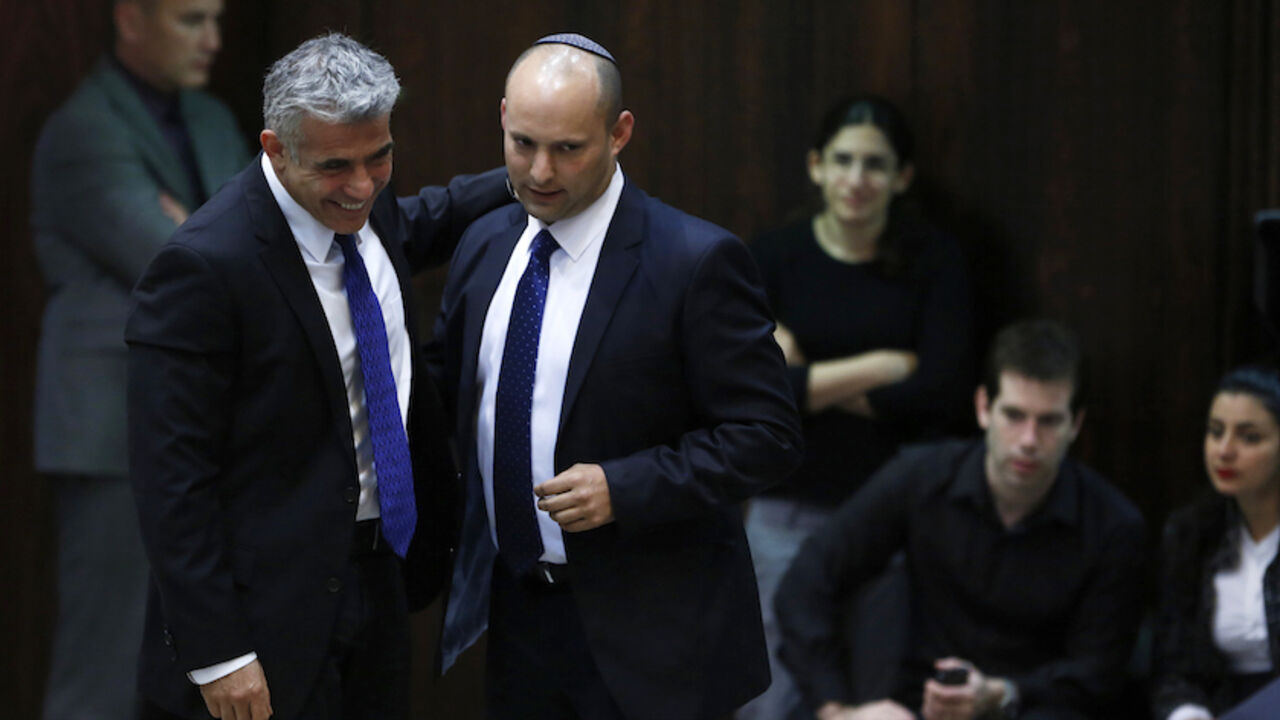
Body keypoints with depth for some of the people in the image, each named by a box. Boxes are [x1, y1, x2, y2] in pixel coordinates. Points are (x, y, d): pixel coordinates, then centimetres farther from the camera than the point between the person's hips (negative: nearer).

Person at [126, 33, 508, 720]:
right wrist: (215, 654, -22)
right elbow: (170, 476, -21)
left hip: (380, 580, 8)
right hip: (274, 612, -8)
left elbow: (414, 224, 30)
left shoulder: (366, 210, 2)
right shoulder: (203, 265, -22)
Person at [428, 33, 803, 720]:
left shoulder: (696, 262, -13)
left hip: (643, 631, -6)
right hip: (514, 608, 6)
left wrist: (624, 488, -22)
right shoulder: (484, 245, 6)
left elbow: (766, 434, -13)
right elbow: (446, 385, 20)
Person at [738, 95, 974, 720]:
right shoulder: (776, 258, 3)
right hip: (790, 513, 1)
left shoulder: (934, 261, 1)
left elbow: (943, 393, -10)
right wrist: (880, 368, -10)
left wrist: (812, 382, -7)